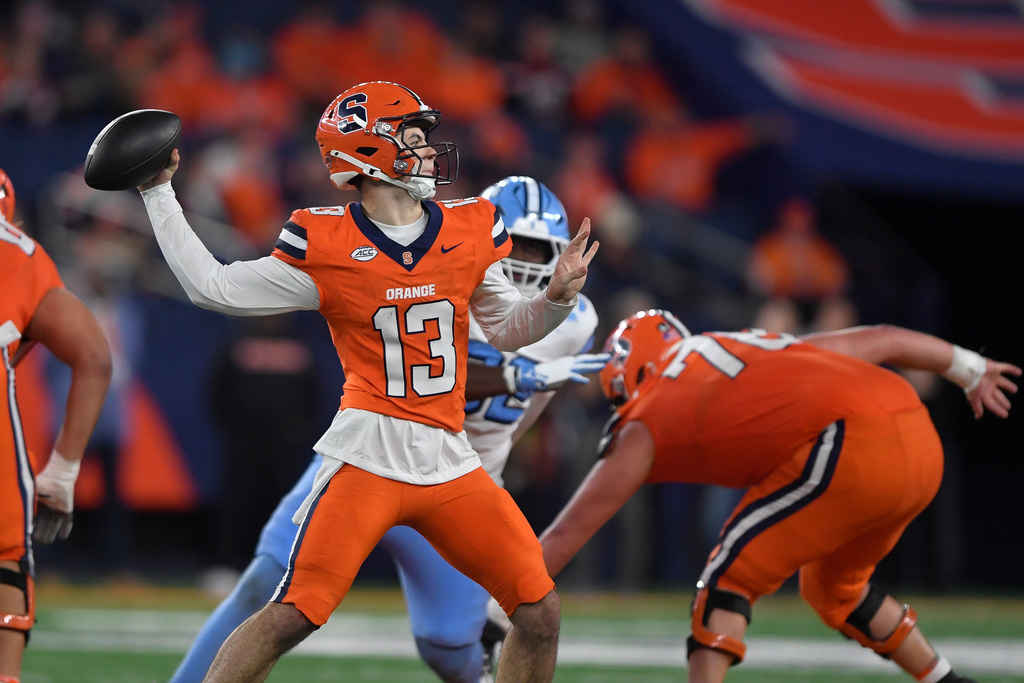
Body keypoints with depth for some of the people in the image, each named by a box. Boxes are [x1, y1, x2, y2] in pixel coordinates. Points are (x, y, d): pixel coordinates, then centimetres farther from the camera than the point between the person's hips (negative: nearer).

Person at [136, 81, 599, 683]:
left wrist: (557, 298, 0)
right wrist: (159, 193, 2)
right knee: (292, 616, -15)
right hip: (369, 455, -4)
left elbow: (507, 330, 19)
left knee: (540, 611, -1)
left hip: (450, 464, 5)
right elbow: (212, 287, 4)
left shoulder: (470, 232, 8)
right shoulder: (326, 247, -3)